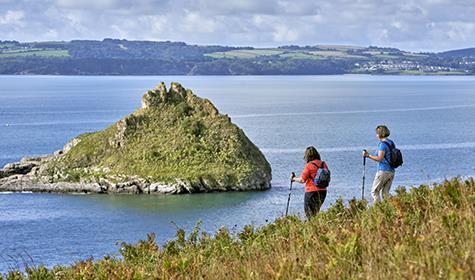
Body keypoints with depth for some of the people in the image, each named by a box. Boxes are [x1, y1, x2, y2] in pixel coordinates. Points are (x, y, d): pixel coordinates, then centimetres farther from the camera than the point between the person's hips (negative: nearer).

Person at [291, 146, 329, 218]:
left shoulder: (309, 165, -13)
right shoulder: (324, 164, 5)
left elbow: (302, 180, -11)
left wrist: (293, 178, 5)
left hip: (311, 192, -6)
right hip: (323, 191, 6)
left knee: (310, 214, 1)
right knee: (316, 212, 18)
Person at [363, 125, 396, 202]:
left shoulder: (383, 144, -13)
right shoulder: (391, 143, 13)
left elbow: (379, 158, -19)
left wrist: (368, 155, -13)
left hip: (383, 170, -9)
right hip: (391, 171, 9)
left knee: (374, 192, -2)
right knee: (385, 192, 12)